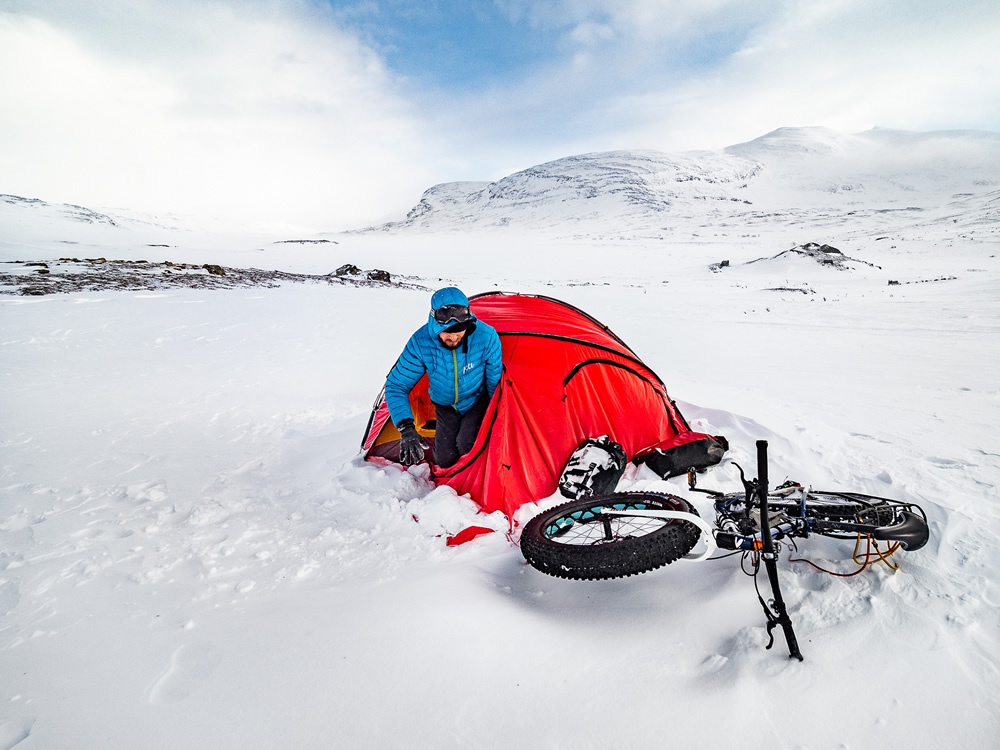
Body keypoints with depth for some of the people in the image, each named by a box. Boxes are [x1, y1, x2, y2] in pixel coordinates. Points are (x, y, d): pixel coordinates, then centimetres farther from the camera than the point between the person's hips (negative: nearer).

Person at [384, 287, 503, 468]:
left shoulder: (486, 337, -29)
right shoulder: (420, 343, -27)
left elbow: (495, 382, -15)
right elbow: (396, 386, -20)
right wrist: (406, 427, -33)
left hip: (477, 402, -1)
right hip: (446, 405, 2)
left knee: (467, 445, -24)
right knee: (445, 460, -8)